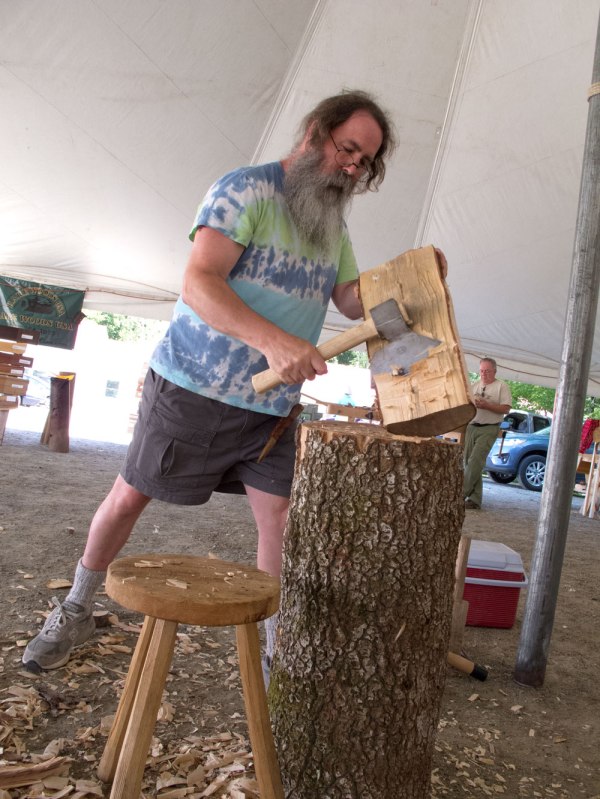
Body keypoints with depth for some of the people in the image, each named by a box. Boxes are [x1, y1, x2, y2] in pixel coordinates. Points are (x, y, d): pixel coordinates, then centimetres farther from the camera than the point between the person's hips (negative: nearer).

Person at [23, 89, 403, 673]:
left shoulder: (333, 226, 11)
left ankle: (278, 645, 18)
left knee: (281, 519, 0)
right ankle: (76, 609, 32)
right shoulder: (245, 190, -14)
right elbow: (199, 281, -26)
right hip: (191, 385, -5)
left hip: (271, 406, 6)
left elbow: (353, 301, 15)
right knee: (130, 495, 9)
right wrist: (272, 340, -40)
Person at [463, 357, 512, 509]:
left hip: (489, 429, -6)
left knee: (475, 462, -16)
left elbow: (506, 408, -7)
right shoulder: (474, 385, 17)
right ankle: (475, 500, 8)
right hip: (471, 427, 6)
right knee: (470, 462, 3)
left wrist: (486, 405, -17)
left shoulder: (501, 387, 2)